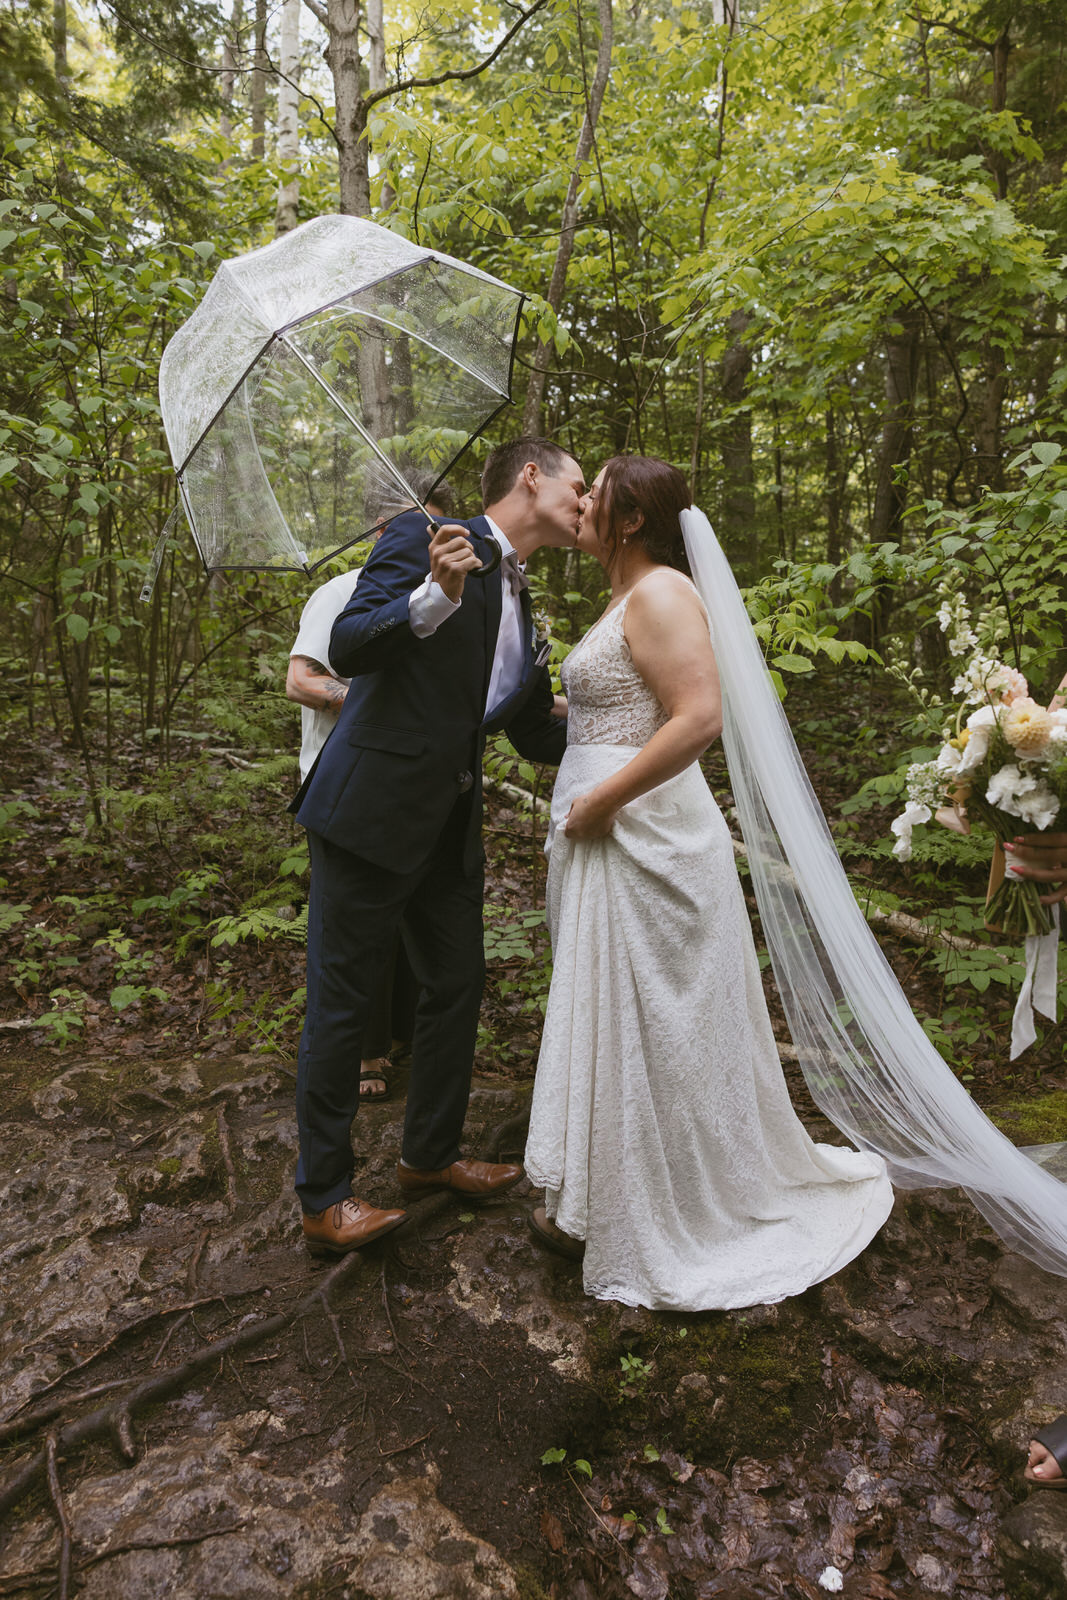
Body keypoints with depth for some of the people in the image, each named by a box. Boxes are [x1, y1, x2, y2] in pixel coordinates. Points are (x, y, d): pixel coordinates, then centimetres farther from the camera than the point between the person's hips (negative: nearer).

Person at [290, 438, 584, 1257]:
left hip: (449, 824, 9)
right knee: (342, 1002, 3)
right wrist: (438, 595, -32)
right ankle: (324, 1197, 20)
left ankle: (430, 1155, 36)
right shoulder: (422, 537, -7)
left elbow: (538, 733, 18)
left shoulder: (519, 601, 16)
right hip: (370, 812, -8)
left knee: (457, 986, 16)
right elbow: (347, 646, -19)